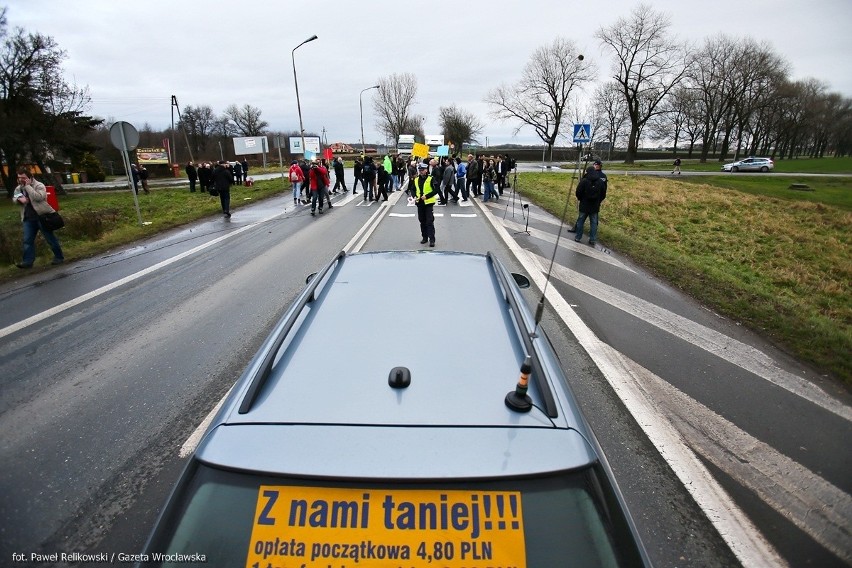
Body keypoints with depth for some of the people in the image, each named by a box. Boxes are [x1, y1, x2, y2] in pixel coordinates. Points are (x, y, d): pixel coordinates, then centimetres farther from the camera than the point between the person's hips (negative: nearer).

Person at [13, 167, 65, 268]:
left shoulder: (39, 185, -10)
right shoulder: (19, 187, 11)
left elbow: (38, 197, -25)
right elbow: (14, 198, 17)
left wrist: (28, 186, -20)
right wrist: (19, 199, -6)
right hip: (28, 218, 6)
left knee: (50, 238, 4)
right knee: (27, 240, 2)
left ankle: (59, 257, 17)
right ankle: (28, 261, 3)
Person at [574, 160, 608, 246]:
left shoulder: (584, 181, -13)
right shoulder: (601, 182, -2)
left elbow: (578, 192, -8)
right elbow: (603, 194, 4)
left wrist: (579, 199, 11)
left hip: (584, 205, -2)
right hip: (595, 206, 2)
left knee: (580, 221, 11)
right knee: (593, 223, 8)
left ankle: (578, 238, 16)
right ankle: (592, 241, 9)